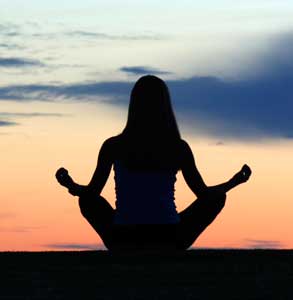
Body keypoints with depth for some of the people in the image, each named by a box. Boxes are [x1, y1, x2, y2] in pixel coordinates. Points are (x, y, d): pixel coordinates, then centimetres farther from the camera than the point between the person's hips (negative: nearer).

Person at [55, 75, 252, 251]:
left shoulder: (114, 146, -2)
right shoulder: (179, 148, 0)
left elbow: (91, 192, 4)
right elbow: (204, 194, 7)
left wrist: (70, 185, 24)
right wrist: (235, 182, 24)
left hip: (123, 241, 0)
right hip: (168, 240, 0)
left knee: (88, 199, 29)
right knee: (217, 198, 22)